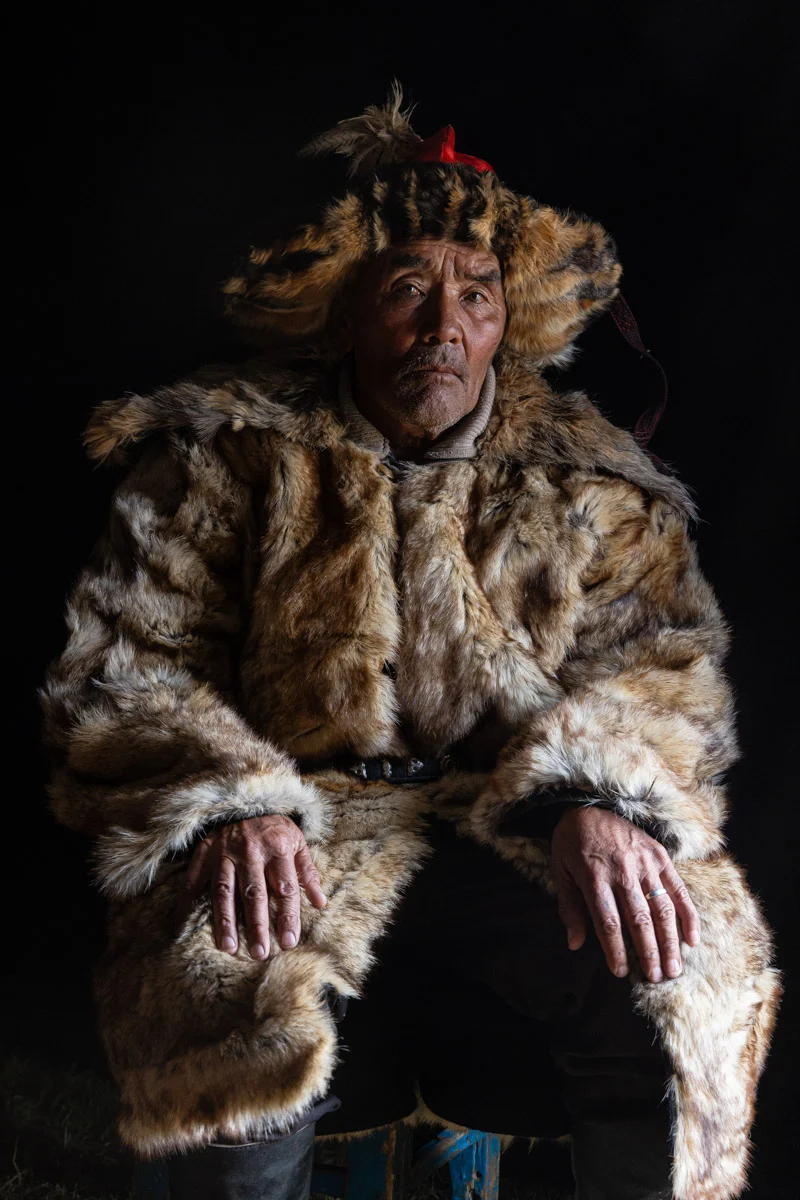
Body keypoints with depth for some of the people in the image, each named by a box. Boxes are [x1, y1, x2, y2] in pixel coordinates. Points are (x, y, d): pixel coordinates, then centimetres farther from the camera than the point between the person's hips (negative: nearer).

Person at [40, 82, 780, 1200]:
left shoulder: (585, 482, 13)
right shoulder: (229, 457, 8)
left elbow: (666, 657, 4)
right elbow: (121, 668, 3)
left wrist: (601, 794, -19)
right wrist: (232, 804, -18)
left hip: (521, 847, 2)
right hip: (306, 842, -1)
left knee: (681, 988, -28)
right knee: (239, 1007, -34)